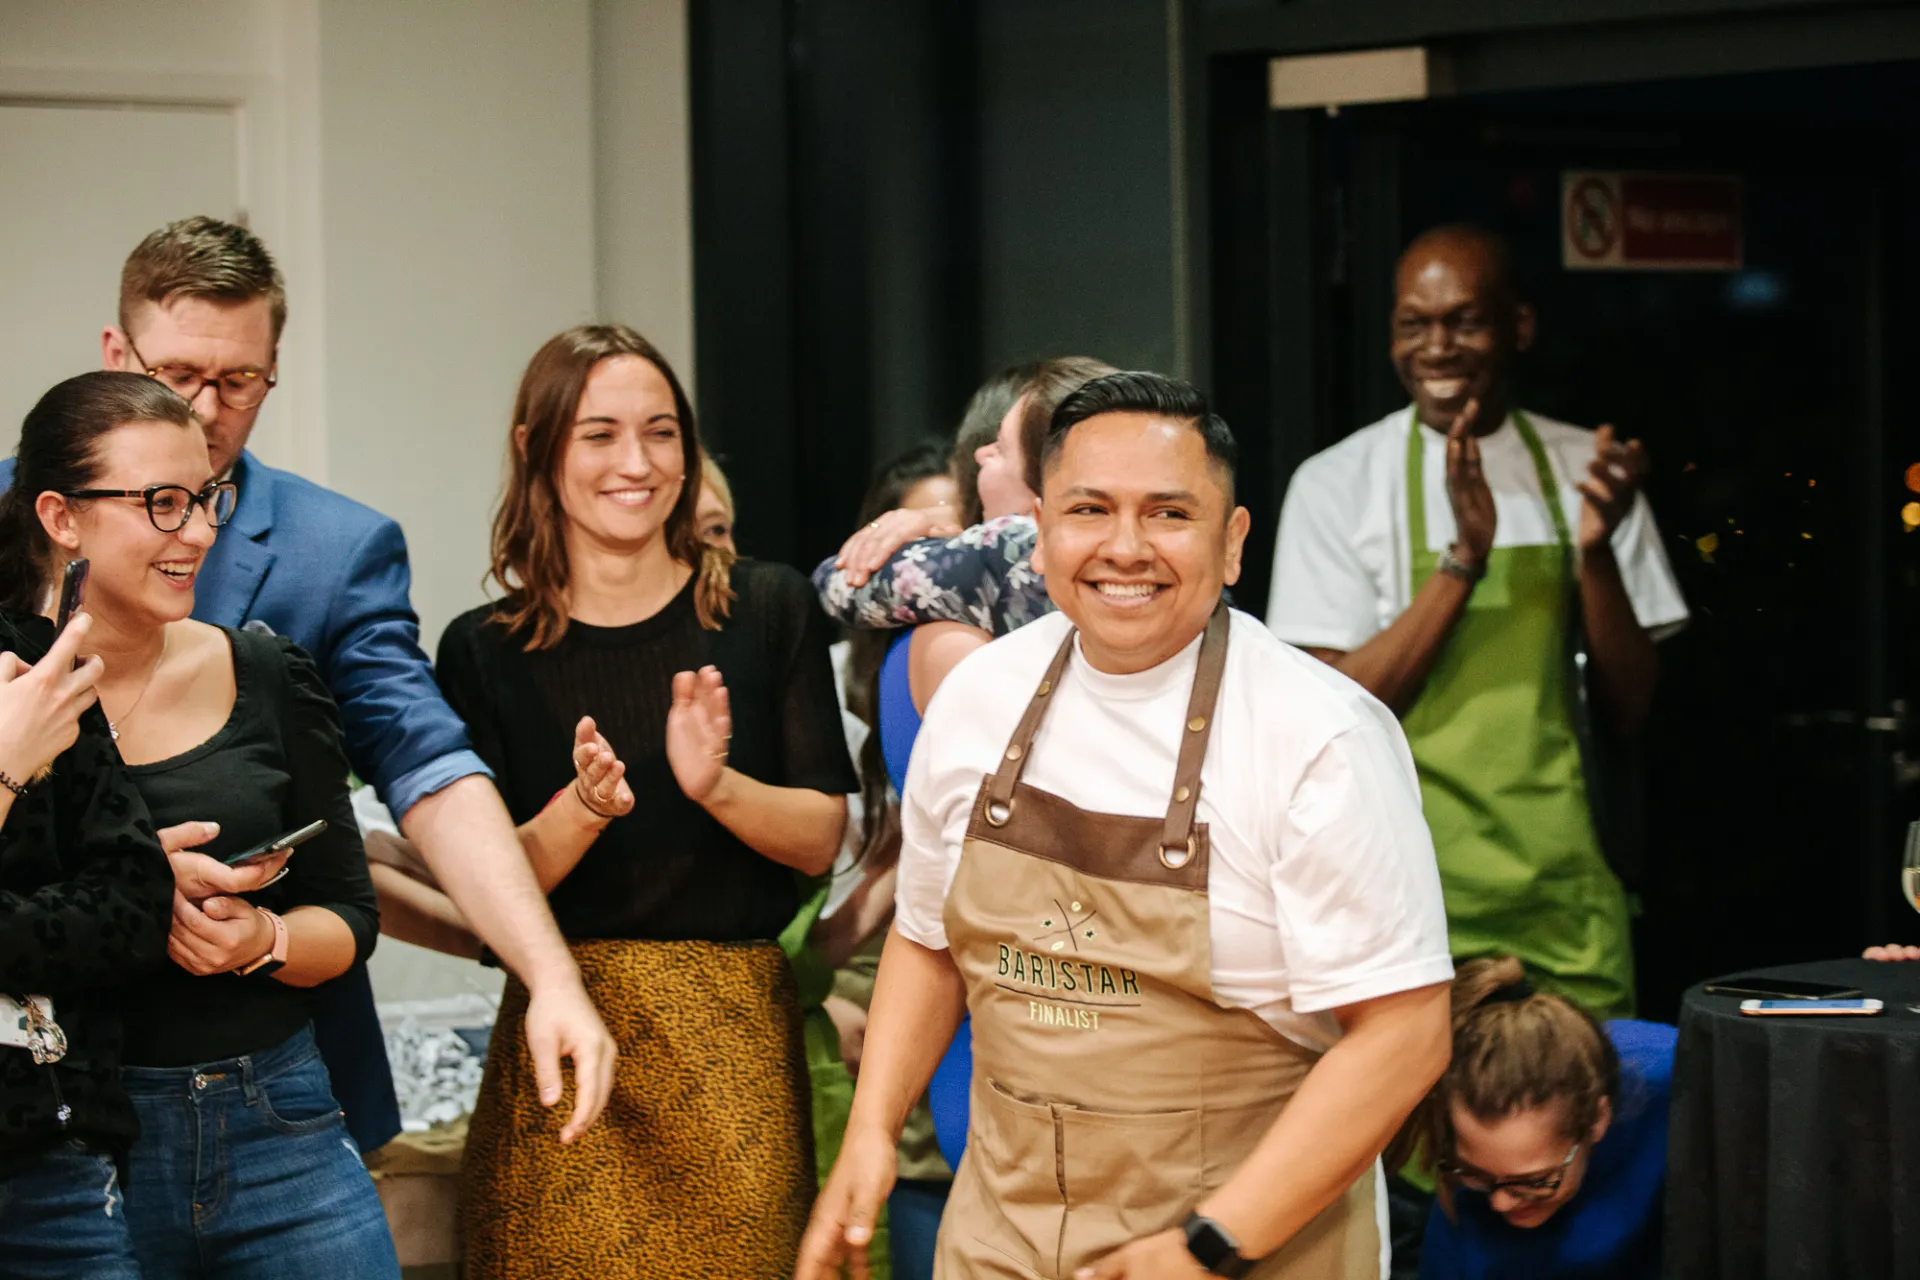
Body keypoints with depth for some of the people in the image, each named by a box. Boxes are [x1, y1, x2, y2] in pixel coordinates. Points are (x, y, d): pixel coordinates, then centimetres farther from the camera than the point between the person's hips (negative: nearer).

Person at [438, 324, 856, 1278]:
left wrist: (717, 787, -18)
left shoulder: (768, 610, 4)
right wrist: (577, 814, -20)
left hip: (737, 1041, 0)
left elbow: (821, 838, 1)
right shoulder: (484, 651, 2)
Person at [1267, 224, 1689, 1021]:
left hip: (1562, 893, 3)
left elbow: (1626, 711, 5)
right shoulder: (1336, 485, -1)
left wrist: (1596, 553, -11)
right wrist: (1465, 557, -17)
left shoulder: (1581, 472, 8)